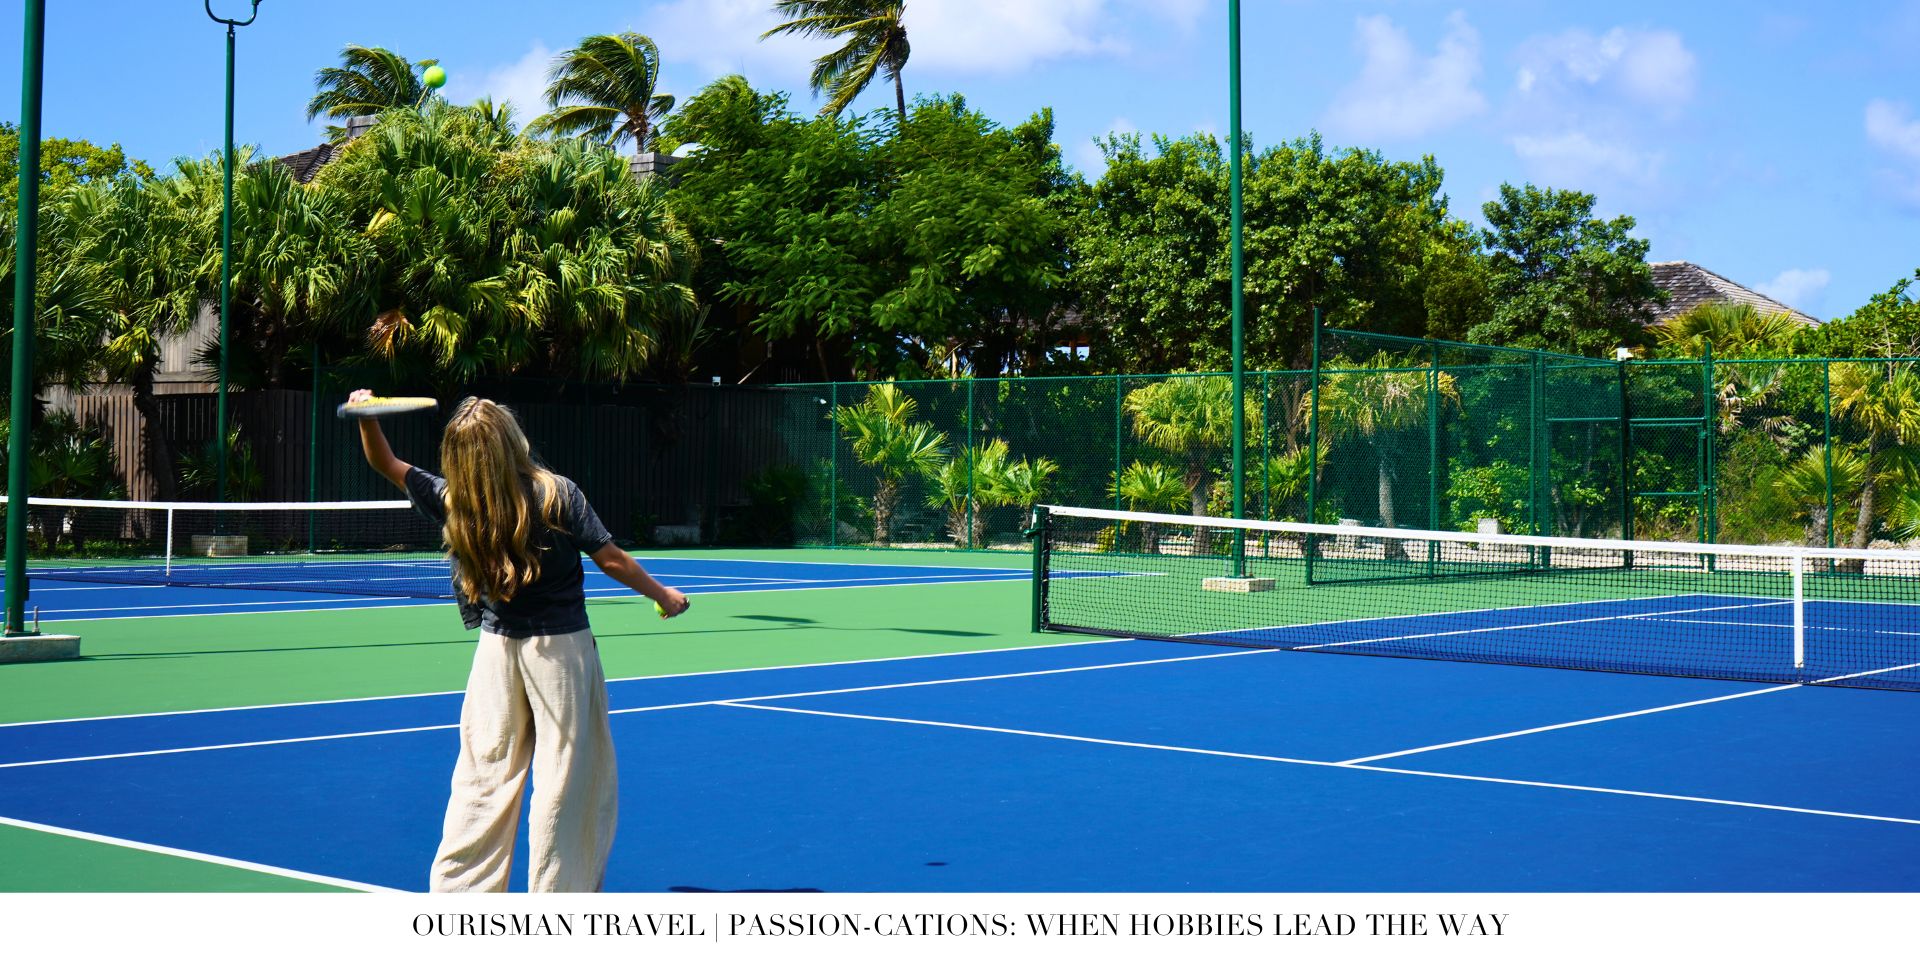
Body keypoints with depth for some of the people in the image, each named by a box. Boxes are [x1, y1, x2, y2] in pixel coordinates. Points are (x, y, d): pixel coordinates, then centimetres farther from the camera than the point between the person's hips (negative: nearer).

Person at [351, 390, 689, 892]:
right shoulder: (557, 495, -13)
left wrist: (367, 417, -2)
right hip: (561, 649, -4)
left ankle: (457, 887, 17)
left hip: (497, 648, 4)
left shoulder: (454, 502, -4)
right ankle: (556, 887, 7)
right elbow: (611, 560, -8)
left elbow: (387, 464, 9)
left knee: (484, 775, 12)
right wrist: (663, 595, 3)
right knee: (567, 779, 3)